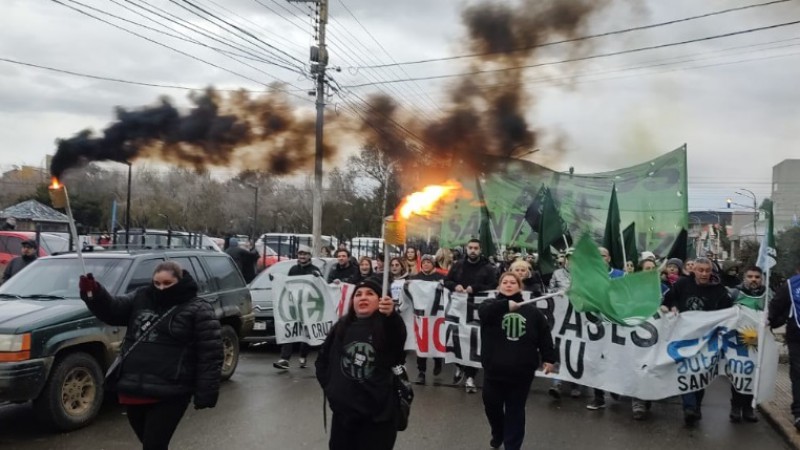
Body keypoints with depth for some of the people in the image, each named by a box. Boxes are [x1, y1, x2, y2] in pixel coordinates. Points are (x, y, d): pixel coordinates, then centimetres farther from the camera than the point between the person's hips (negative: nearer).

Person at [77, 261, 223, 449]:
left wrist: (206, 394, -14)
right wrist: (94, 293, -11)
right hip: (133, 389, 6)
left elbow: (210, 355, -9)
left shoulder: (197, 310, -6)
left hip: (168, 394, -6)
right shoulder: (141, 298, 12)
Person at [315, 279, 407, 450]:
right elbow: (322, 359, 17)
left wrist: (391, 316, -54)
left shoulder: (387, 325, -10)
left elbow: (399, 342, -34)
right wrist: (328, 386, 5)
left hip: (378, 412, -4)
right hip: (343, 410, 5)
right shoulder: (342, 326, 5)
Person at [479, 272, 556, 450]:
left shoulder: (531, 311, 7)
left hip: (521, 372, 0)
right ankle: (498, 434, 43)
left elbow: (544, 336, 9)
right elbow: (484, 311, -22)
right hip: (495, 370, 0)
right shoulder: (491, 304, 2)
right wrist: (506, 304, -35)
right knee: (491, 405, 14)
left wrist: (548, 358, 4)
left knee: (515, 411, 7)